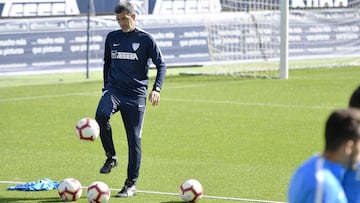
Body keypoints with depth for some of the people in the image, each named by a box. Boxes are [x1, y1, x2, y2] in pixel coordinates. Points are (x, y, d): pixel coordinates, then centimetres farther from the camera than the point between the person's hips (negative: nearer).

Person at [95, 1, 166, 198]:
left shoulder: (146, 39, 0)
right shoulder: (112, 37, 11)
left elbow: (161, 65, 1)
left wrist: (156, 89, -11)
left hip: (136, 95, -2)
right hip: (114, 90, 2)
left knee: (134, 139, -2)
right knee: (101, 115, -29)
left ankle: (131, 184, 8)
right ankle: (111, 157, -9)